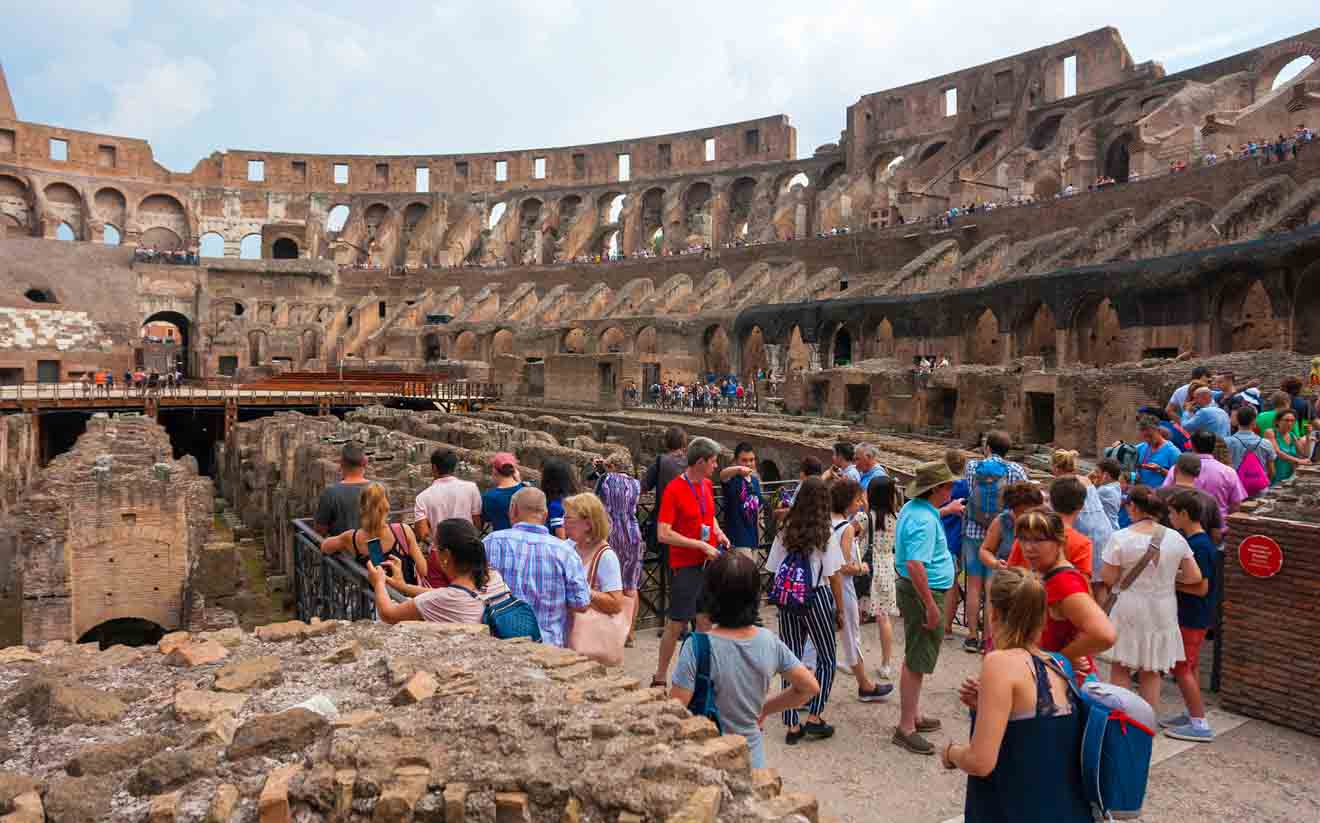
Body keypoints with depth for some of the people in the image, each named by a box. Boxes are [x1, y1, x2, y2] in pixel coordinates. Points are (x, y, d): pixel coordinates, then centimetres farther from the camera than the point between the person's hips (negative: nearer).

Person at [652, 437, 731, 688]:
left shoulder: (707, 485, 7)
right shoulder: (674, 489, -15)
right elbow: (663, 534, -20)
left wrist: (718, 532, 5)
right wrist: (701, 545, -19)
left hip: (709, 562, 7)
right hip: (685, 566, -7)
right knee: (677, 622, -1)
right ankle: (660, 678, 11)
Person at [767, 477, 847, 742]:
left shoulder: (785, 533, 2)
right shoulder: (825, 534, -8)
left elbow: (775, 571, 2)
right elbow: (834, 576, -5)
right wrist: (840, 610, 4)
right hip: (817, 596, -3)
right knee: (827, 659, 15)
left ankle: (792, 725, 14)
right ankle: (814, 717, 12)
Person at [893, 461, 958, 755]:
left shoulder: (911, 508, 7)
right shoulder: (925, 520, -25)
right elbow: (915, 565, -32)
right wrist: (931, 606, -28)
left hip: (910, 588, 11)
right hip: (924, 593, -11)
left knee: (914, 658, 20)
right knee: (916, 662, -2)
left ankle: (913, 715, 34)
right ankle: (905, 728, 6)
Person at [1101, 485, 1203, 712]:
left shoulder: (1120, 538, -15)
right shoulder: (1175, 538, -5)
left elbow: (1108, 579, -11)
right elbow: (1194, 577, -1)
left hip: (1130, 611, -3)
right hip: (1163, 614, 3)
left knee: (1120, 669, 12)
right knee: (1151, 672, 16)